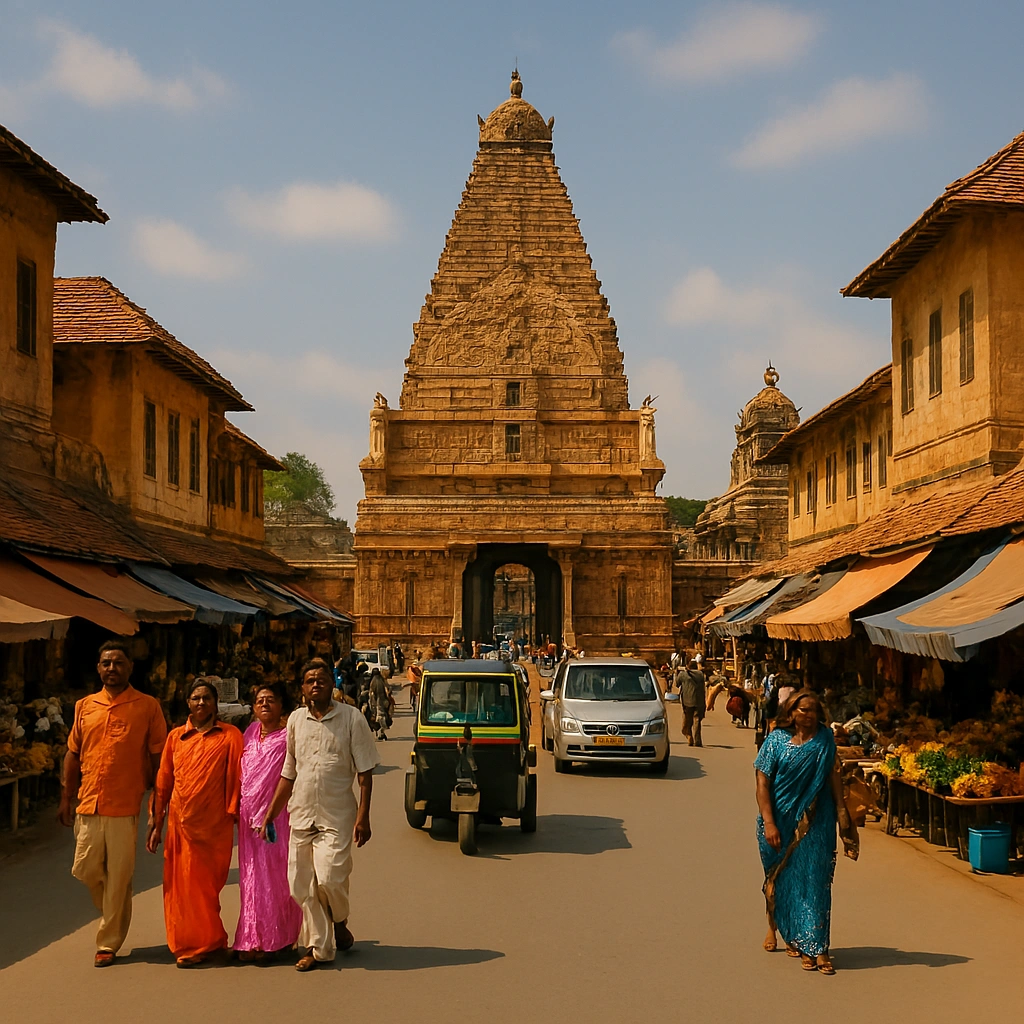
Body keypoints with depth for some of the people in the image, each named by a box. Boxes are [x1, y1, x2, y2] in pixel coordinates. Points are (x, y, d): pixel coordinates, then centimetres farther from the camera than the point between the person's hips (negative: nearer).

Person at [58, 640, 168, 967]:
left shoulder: (148, 707, 0)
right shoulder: (85, 706, 11)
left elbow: (158, 757, 1)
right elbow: (73, 754, 15)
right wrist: (67, 798, 12)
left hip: (125, 808, -4)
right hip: (88, 805, 4)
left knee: (118, 878, 0)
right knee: (86, 870, 7)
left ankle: (108, 943, 12)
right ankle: (114, 919, 34)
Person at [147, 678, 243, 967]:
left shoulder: (230, 736, 2)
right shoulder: (176, 737, 10)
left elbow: (236, 779, 0)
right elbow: (163, 781, 12)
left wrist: (234, 813, -5)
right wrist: (156, 824, 13)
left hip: (214, 825, -2)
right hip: (181, 823, 3)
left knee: (207, 886, 3)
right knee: (181, 886, 4)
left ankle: (204, 944, 18)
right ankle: (189, 945, 18)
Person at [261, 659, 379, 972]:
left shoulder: (351, 719, -2)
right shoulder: (295, 720, 9)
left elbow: (365, 772, -3)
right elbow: (288, 774, 16)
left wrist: (363, 815, -11)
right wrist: (269, 816, 15)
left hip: (337, 816, -4)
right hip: (301, 816, 4)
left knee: (329, 878, -15)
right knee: (302, 885, 3)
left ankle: (339, 924, 16)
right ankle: (319, 948, 16)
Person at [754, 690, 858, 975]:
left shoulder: (825, 738, 2)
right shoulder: (776, 740, -4)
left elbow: (833, 773, 6)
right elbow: (763, 783, -7)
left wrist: (841, 809, -3)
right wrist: (768, 823, -14)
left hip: (816, 822, 0)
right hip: (781, 820, 0)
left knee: (815, 881, -5)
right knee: (780, 878, 14)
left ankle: (815, 947, -3)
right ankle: (775, 925, 39)